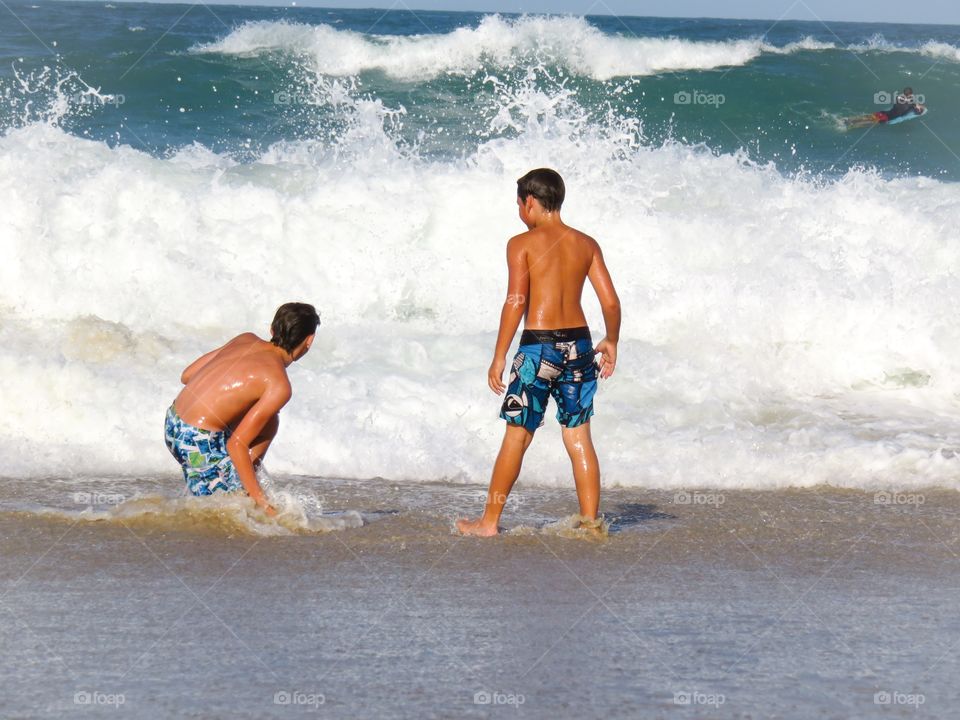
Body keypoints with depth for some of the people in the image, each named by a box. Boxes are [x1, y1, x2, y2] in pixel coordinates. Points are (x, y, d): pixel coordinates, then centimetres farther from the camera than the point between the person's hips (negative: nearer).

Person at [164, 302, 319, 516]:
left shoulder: (246, 340, 7)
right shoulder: (278, 386, -15)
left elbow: (186, 375, 14)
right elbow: (236, 444, -19)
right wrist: (260, 500, -15)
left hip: (172, 424, 8)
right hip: (197, 441, -8)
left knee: (268, 422, 20)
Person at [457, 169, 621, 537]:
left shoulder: (522, 244, -5)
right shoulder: (586, 244, 6)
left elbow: (516, 303, -12)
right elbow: (611, 302, 3)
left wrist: (499, 357, -7)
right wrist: (611, 342, 20)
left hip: (539, 344, -4)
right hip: (578, 343, 4)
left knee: (517, 436, 3)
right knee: (579, 437, 10)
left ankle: (489, 521, 10)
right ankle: (590, 520, 9)